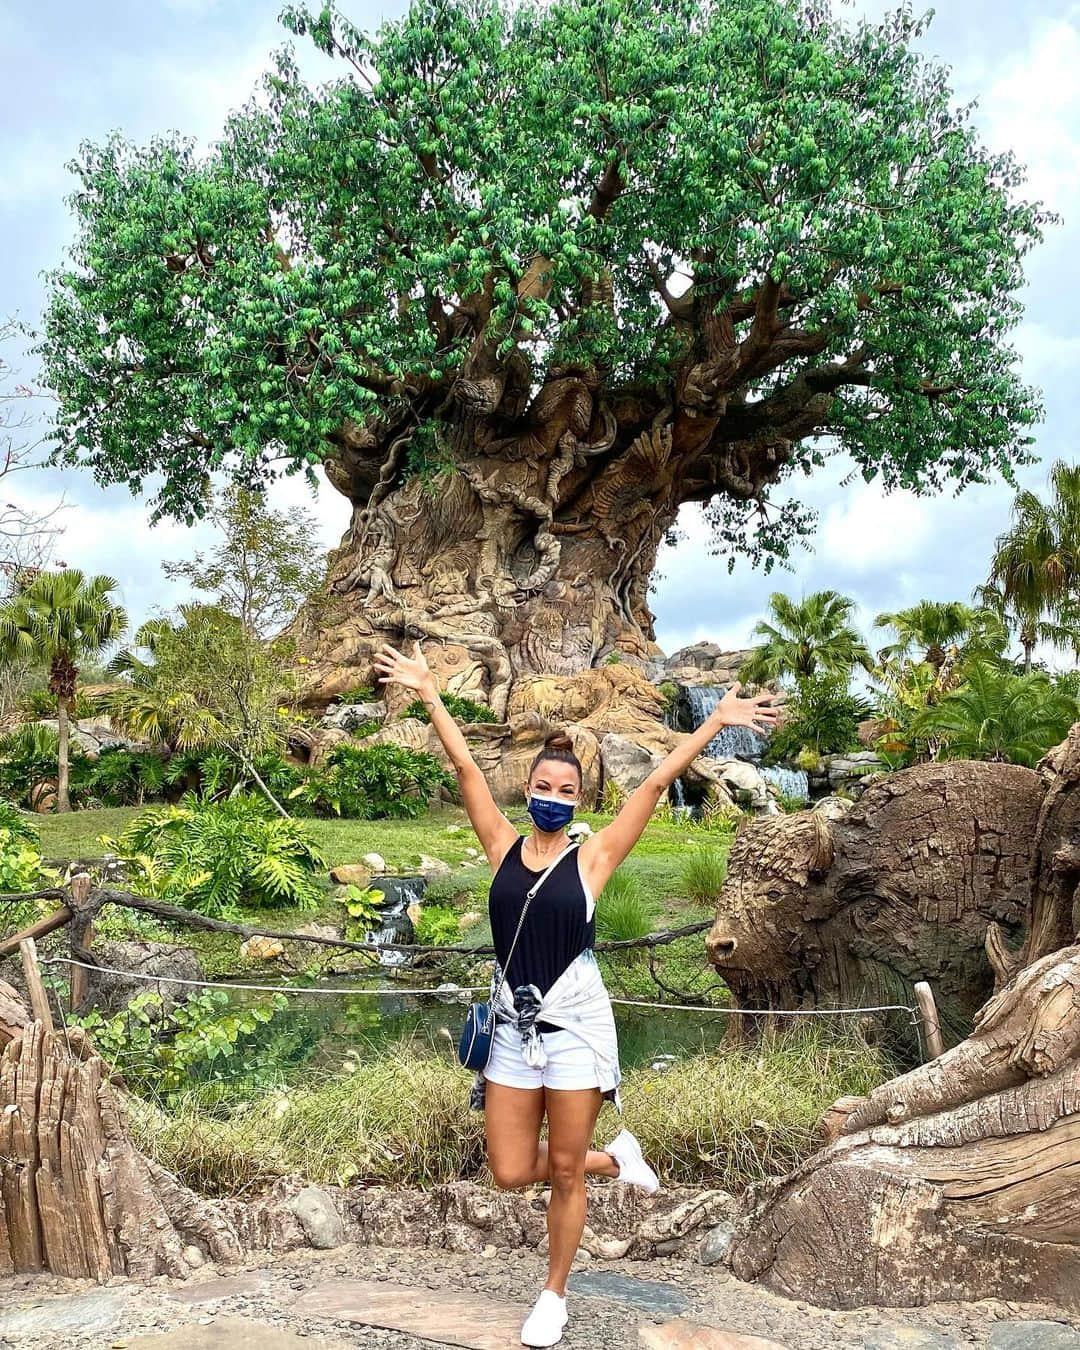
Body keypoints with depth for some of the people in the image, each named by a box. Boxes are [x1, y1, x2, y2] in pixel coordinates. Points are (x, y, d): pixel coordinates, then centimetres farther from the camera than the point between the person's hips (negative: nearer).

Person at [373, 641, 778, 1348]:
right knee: (511, 1172, 8)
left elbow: (656, 785, -9)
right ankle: (614, 1159, 35)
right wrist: (428, 692, 2)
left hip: (574, 1028, -3)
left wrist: (715, 724, -11)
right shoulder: (504, 846, 1)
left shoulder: (591, 857, -5)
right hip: (512, 1027, 3)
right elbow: (466, 766, 0)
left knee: (563, 1172, 9)